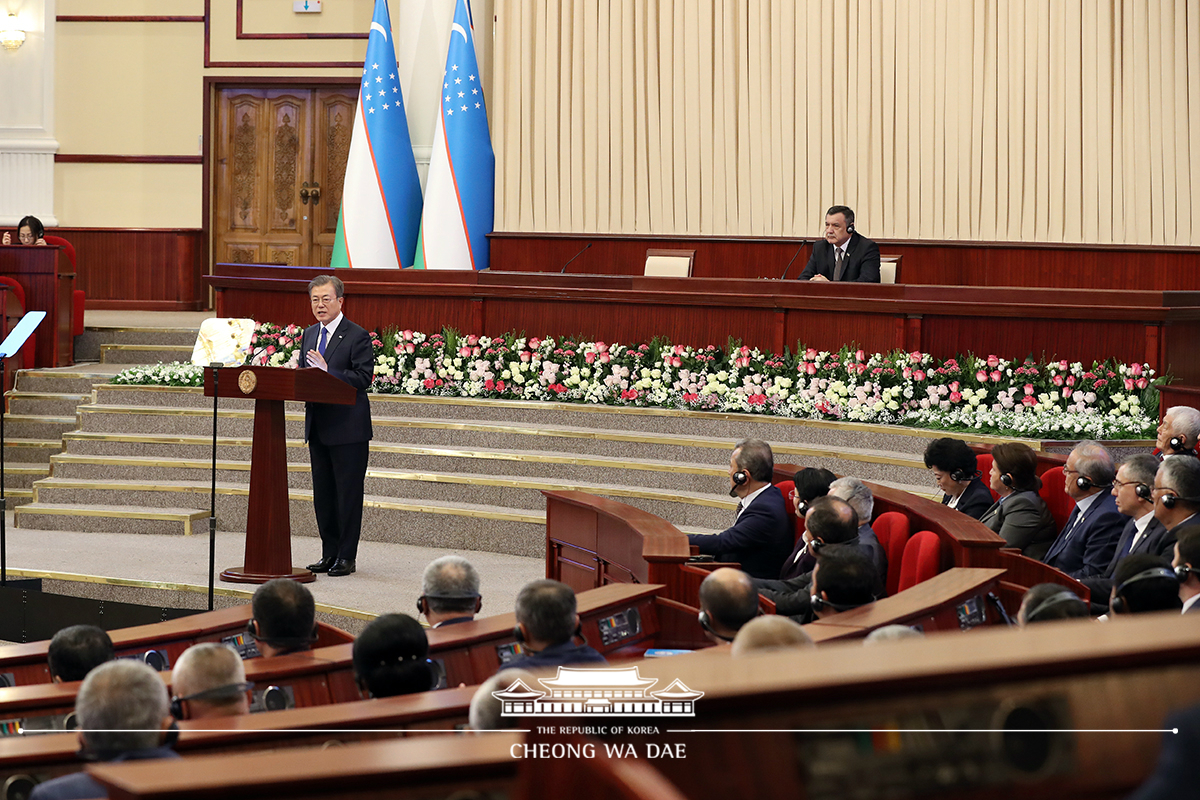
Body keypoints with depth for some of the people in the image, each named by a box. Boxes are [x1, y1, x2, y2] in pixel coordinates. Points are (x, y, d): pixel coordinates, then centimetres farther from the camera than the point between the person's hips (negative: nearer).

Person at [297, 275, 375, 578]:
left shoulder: (357, 336, -8)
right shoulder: (309, 334, 14)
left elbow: (364, 378, -16)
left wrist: (328, 372, -23)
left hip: (348, 428, -7)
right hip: (318, 427, 7)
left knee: (348, 493, -2)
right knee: (323, 493, 11)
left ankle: (346, 557, 3)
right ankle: (329, 553, 19)